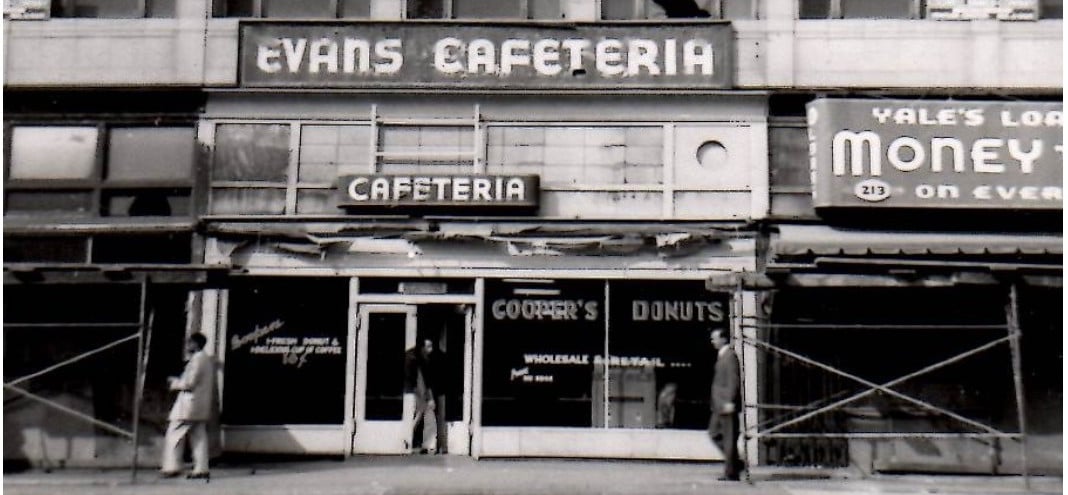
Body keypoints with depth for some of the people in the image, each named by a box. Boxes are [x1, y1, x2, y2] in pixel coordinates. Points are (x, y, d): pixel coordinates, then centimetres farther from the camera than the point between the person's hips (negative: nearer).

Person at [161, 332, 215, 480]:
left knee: (174, 434, -2)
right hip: (202, 406, 9)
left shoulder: (197, 359, -14)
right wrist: (180, 381, 19)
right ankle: (201, 469, 4)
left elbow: (190, 383, -19)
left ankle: (172, 467, -3)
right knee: (199, 437, 7)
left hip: (190, 404, -9)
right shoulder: (208, 359, 16)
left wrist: (175, 382, -1)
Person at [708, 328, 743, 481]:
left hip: (727, 403, -10)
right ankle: (735, 463, 19)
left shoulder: (730, 356, -13)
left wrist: (729, 401, -23)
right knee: (714, 433, 14)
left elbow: (733, 380, -19)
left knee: (729, 438, -4)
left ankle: (731, 472, 2)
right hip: (719, 405, 10)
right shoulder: (722, 355, 17)